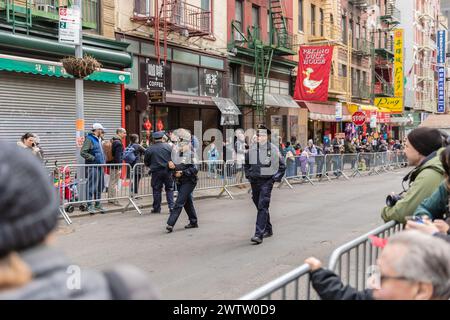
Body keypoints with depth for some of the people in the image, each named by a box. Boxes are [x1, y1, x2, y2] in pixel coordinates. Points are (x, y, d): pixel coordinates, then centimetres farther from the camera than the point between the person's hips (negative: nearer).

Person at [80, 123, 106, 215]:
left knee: (100, 187, 13)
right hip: (92, 167, -9)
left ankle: (98, 205, 22)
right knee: (92, 187, -8)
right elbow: (83, 152, -17)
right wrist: (93, 158, -16)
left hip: (100, 166, 9)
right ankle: (90, 206, -2)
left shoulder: (99, 140, 18)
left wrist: (103, 161, 18)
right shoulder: (89, 139, -9)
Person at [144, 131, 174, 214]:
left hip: (156, 172, -1)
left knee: (156, 190, 8)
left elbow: (146, 162, 4)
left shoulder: (149, 149, -5)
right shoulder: (168, 147, -2)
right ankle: (171, 207, 6)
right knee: (169, 189, 11)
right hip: (167, 171, 1)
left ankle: (156, 208, 12)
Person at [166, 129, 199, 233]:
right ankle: (193, 222, 29)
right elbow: (172, 164, 13)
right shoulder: (176, 150, 5)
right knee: (187, 202, 16)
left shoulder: (190, 152, -12)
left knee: (179, 202, -11)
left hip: (189, 181, -7)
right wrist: (172, 165, -10)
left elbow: (194, 169, -15)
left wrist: (182, 173, -21)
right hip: (179, 181, 7)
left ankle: (170, 224, -15)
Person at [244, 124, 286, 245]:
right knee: (260, 207, 14)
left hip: (266, 182, -5)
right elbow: (246, 164, 21)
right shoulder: (252, 149, 4)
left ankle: (259, 235, -16)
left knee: (262, 208, -13)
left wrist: (276, 178, -3)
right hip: (254, 182, 5)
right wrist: (248, 176, 11)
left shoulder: (273, 149, -5)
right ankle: (268, 230, 32)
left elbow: (282, 166, 3)